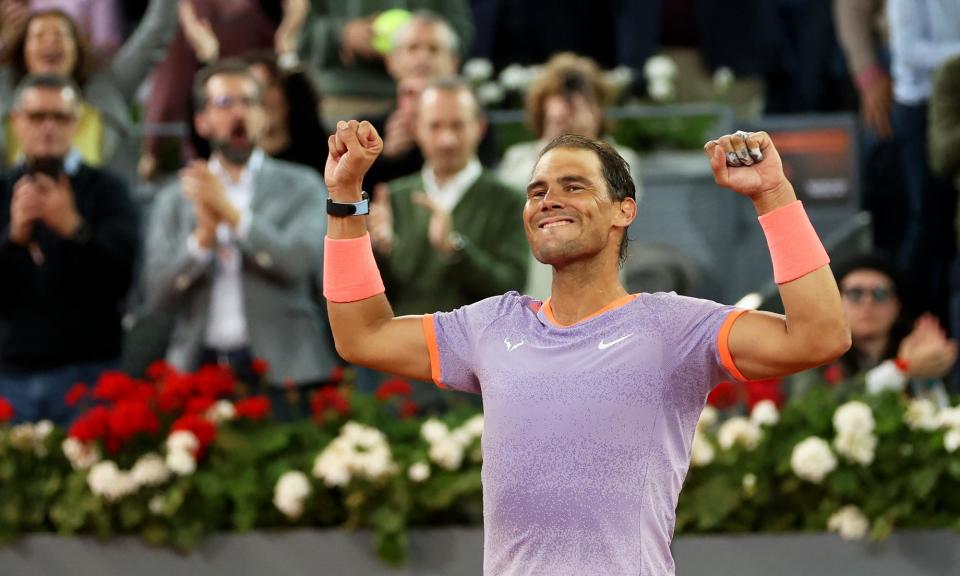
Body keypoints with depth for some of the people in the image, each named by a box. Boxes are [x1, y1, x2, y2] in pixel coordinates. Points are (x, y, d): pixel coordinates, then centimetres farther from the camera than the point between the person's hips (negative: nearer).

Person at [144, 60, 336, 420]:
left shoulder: (301, 187, 8)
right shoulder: (176, 198, 12)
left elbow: (303, 259, -8)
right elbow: (158, 294, 3)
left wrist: (232, 212, -12)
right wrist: (203, 237, -12)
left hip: (281, 373, -1)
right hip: (199, 368, 2)